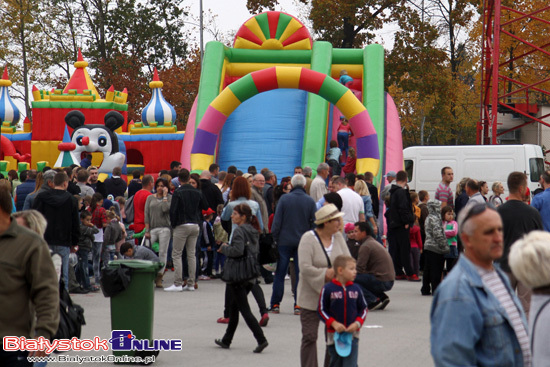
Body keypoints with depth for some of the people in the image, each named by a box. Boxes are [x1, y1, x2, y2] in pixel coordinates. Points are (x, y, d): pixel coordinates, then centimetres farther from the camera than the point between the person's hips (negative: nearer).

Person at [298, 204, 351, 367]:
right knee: (310, 337, -3)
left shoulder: (338, 237, 6)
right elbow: (305, 267, -20)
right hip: (311, 297, -5)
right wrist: (325, 274, -18)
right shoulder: (308, 239, -11)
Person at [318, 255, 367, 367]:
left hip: (352, 334, 1)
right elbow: (322, 310, -3)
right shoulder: (328, 289, -8)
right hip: (334, 335, -1)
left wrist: (357, 323, -7)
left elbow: (363, 309, 10)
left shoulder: (356, 289, 2)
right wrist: (334, 323, -15)